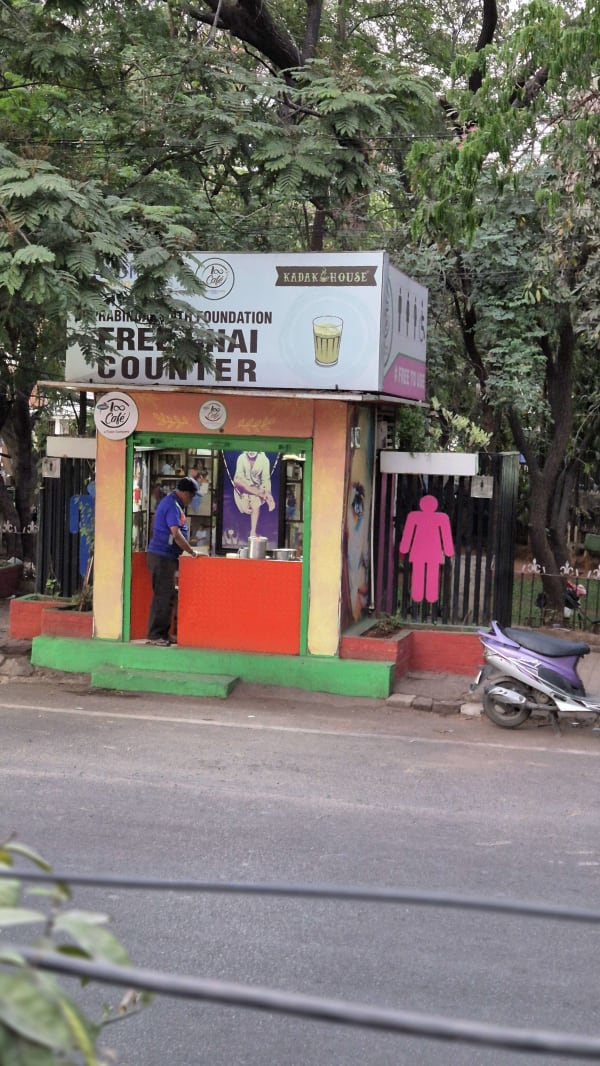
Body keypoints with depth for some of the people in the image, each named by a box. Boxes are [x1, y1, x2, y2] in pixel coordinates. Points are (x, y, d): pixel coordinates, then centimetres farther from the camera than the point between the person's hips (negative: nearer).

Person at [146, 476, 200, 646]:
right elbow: (176, 534, -23)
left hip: (166, 556, 10)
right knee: (163, 596, -8)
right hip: (162, 556, -10)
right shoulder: (172, 506, -15)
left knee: (168, 596, 12)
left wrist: (189, 551, 19)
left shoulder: (172, 503, 18)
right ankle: (154, 635, -4)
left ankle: (163, 633, 17)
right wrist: (192, 551, -17)